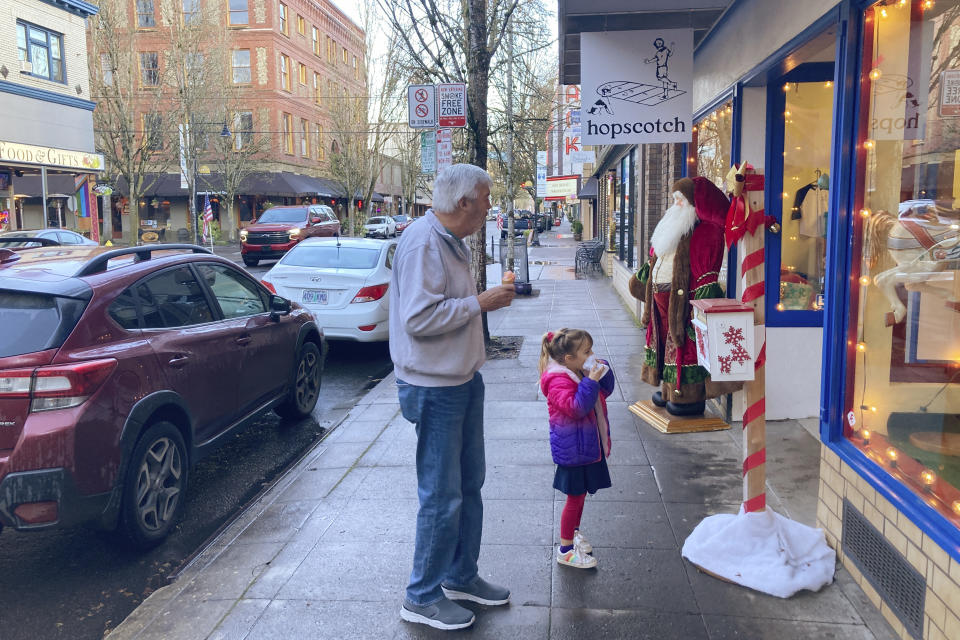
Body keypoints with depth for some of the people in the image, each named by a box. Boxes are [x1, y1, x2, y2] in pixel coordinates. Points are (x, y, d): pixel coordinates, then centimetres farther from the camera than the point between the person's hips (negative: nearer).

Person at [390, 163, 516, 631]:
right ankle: (422, 597, 16)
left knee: (469, 484, 18)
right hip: (434, 388, -10)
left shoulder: (451, 242, 13)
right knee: (442, 497, -2)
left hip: (462, 381, 10)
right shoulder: (422, 243, -19)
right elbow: (419, 317, -27)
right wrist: (480, 302, -21)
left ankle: (461, 576, 34)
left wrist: (488, 298, 10)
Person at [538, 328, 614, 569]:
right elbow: (576, 407, -33)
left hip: (587, 445, 9)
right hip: (572, 448, -9)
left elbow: (604, 391, 15)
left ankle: (573, 532, 41)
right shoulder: (559, 381, -23)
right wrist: (591, 381, -33)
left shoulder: (582, 372, 6)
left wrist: (603, 370, -1)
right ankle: (565, 549, 14)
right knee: (575, 497, 0)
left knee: (580, 493, 21)